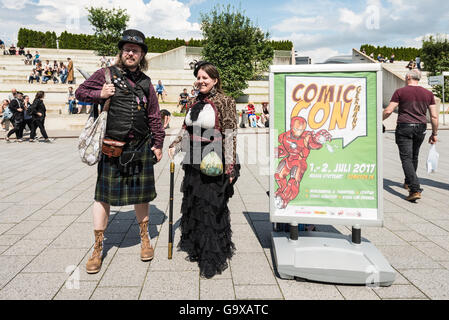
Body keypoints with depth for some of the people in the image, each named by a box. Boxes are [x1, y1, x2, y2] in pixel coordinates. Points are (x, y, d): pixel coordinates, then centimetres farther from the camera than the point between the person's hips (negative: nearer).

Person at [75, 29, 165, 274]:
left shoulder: (145, 82, 9)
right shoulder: (106, 74, 2)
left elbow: (154, 116, 12)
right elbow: (80, 92, 8)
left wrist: (158, 143, 8)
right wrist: (99, 94, -11)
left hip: (140, 146, 2)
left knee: (141, 193, 11)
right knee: (104, 194, 4)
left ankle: (144, 238, 30)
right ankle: (98, 248, 18)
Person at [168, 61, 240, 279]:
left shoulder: (225, 102, -8)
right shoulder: (194, 103, 12)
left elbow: (230, 136, -12)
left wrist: (230, 166, -15)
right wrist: (174, 146, 8)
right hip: (193, 163, 7)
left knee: (212, 208, -2)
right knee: (192, 205, 14)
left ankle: (213, 260, 11)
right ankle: (195, 248, 32)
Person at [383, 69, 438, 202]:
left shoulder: (400, 92, -5)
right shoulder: (428, 94, 7)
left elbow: (388, 111, -10)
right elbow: (434, 116, 5)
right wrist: (434, 134, 13)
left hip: (404, 127, -5)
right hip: (421, 128, 5)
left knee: (406, 158, -6)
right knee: (414, 157, 21)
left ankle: (415, 189, -18)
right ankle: (408, 183, 37)